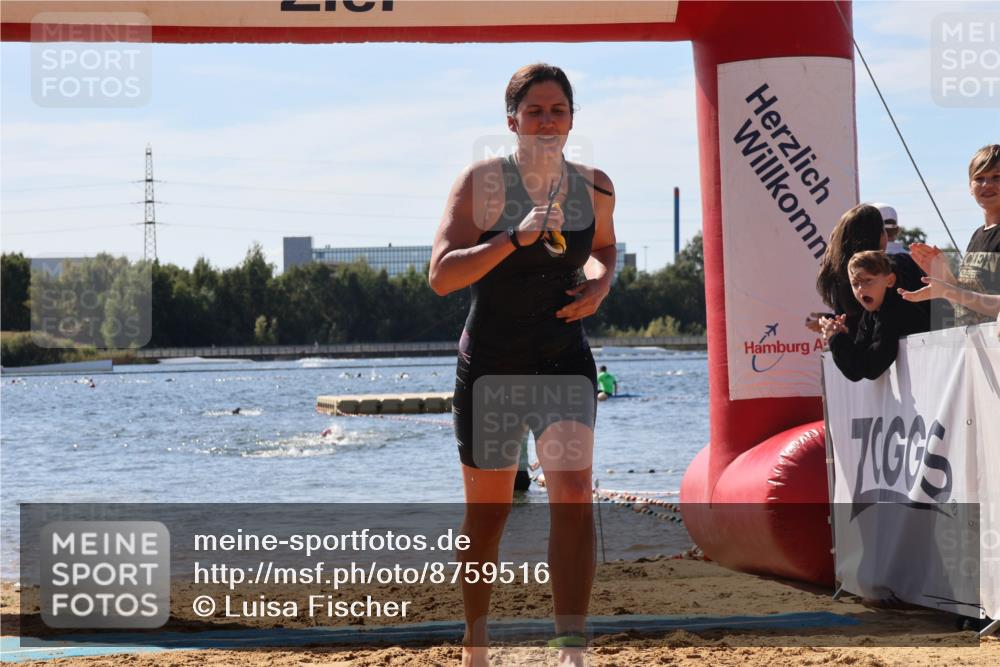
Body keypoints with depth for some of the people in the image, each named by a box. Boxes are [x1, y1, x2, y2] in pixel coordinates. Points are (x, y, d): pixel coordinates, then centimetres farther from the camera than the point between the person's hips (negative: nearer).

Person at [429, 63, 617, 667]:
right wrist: (516, 239, -33)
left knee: (573, 493, -18)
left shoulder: (594, 187, 0)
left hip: (564, 361, 2)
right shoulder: (481, 182, -12)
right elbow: (442, 275, -21)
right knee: (489, 510, 10)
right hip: (489, 365, -2)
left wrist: (599, 284, -1)